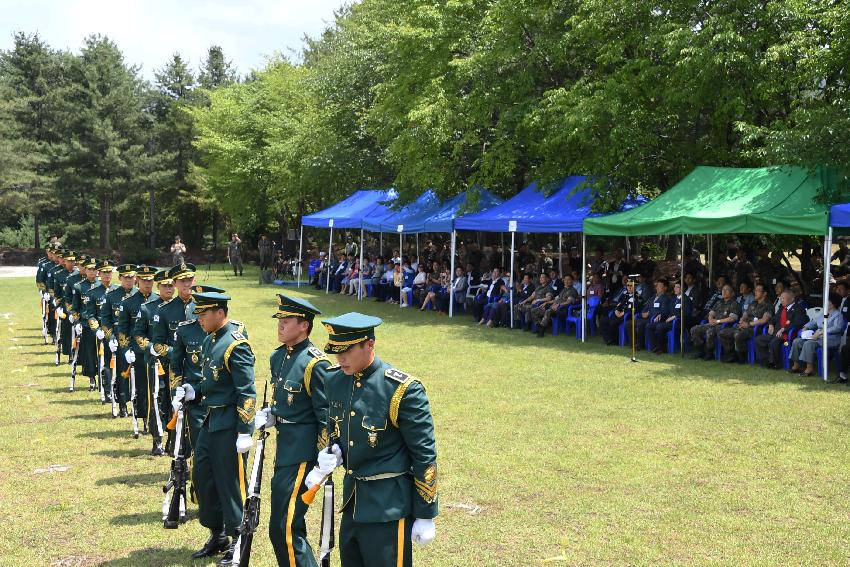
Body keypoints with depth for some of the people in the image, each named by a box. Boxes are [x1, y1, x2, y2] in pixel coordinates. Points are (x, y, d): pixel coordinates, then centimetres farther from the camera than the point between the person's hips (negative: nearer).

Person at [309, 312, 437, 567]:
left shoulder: (403, 390, -18)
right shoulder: (335, 382, 2)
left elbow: (425, 455, -13)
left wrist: (426, 516, -10)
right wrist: (332, 453, -5)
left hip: (388, 505, -7)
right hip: (352, 498, 7)